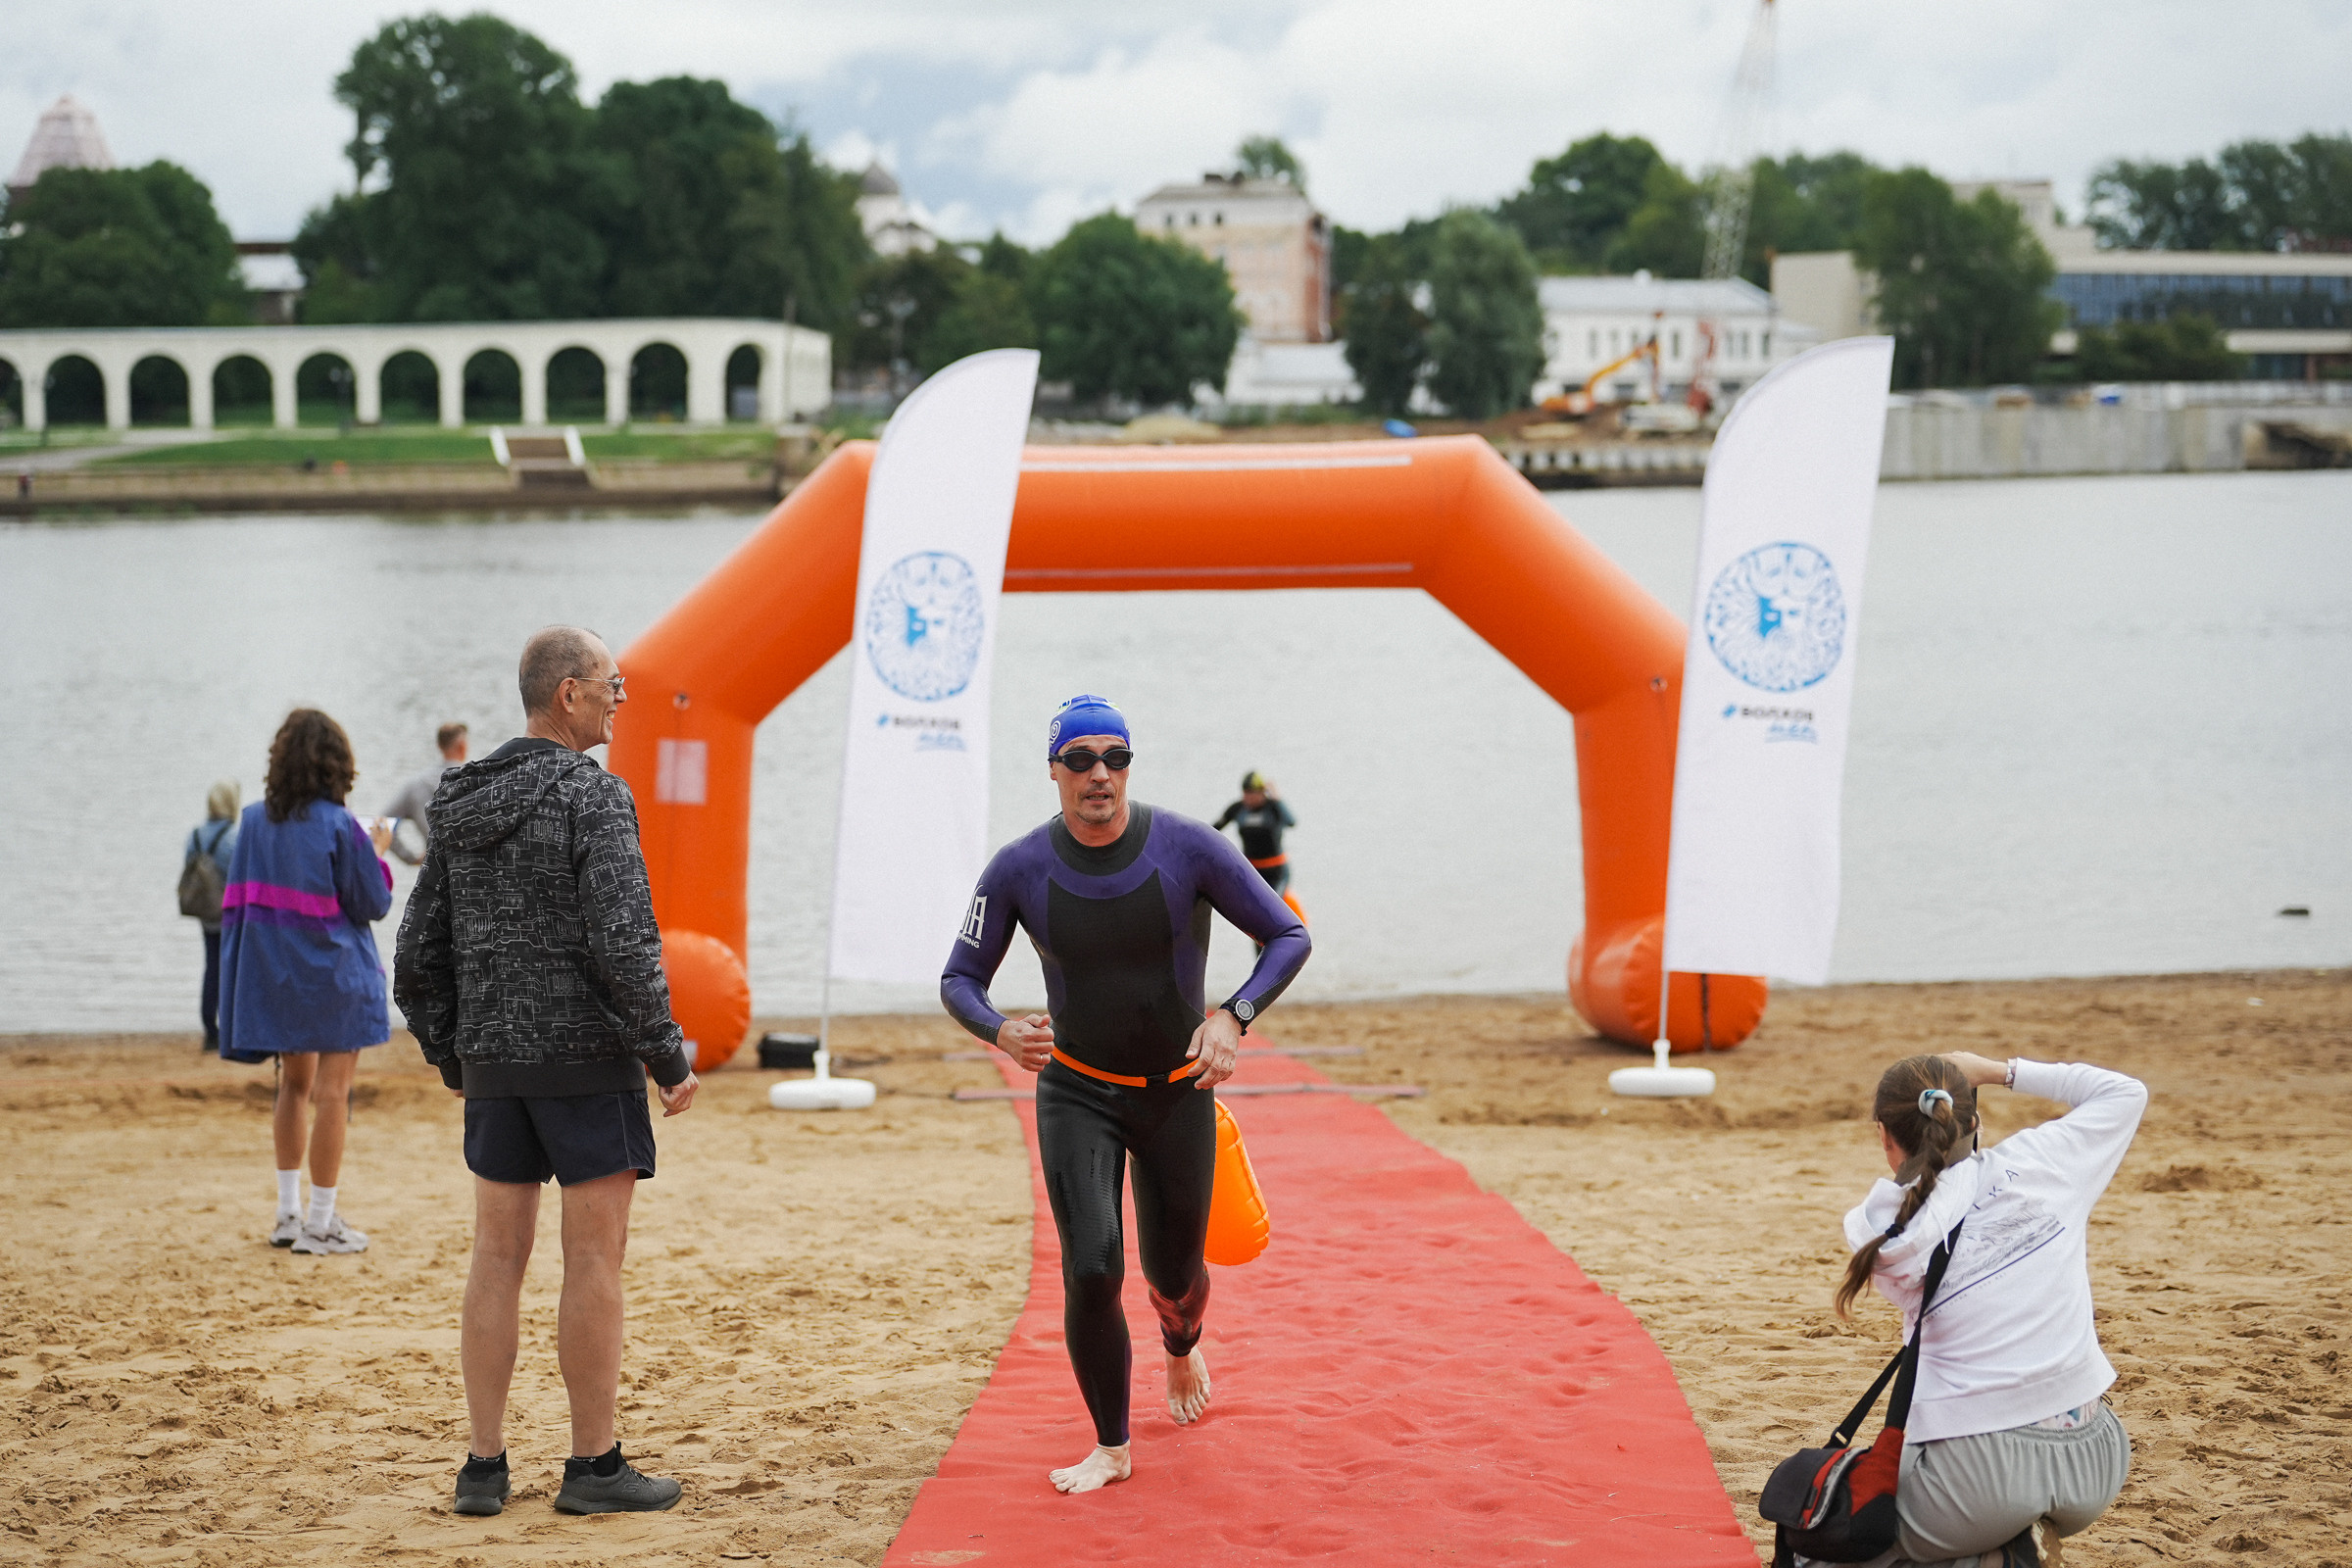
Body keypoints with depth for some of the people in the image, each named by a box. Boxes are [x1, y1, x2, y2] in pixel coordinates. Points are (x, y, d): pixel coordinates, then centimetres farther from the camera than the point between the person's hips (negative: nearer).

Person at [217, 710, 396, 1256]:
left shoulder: (255, 821, 0)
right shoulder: (339, 827, -14)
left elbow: (237, 900, 6)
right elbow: (373, 904, -7)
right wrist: (378, 855, 7)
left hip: (274, 973, 6)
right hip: (333, 974, -6)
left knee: (294, 1086, 18)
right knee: (331, 1092, 0)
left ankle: (288, 1214, 20)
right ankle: (320, 1224, 0)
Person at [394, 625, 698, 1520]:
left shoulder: (459, 807, 9)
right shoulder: (592, 798, -12)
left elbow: (417, 957, 12)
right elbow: (625, 946, -20)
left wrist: (450, 1057, 23)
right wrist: (670, 1056, -11)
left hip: (494, 1061, 7)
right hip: (588, 1054, -7)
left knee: (498, 1257, 10)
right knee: (595, 1259, 0)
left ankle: (484, 1466, 12)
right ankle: (593, 1466, 4)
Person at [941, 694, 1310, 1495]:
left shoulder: (1188, 849, -16)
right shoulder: (1019, 869, -13)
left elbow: (1289, 936, -9)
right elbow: (959, 980, -4)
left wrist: (1233, 1016, -26)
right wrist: (1001, 1032, -27)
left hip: (1179, 1093, 0)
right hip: (1077, 1094, 0)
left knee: (1173, 1273, 12)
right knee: (1091, 1271, -16)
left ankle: (1182, 1350, 51)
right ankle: (1111, 1447, 3)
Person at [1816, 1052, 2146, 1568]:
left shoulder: (1877, 1229, -4)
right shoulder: (2035, 1164, 1)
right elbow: (2125, 1093, 18)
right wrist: (1999, 1071, 21)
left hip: (1978, 1477, -5)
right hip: (2093, 1467, 5)